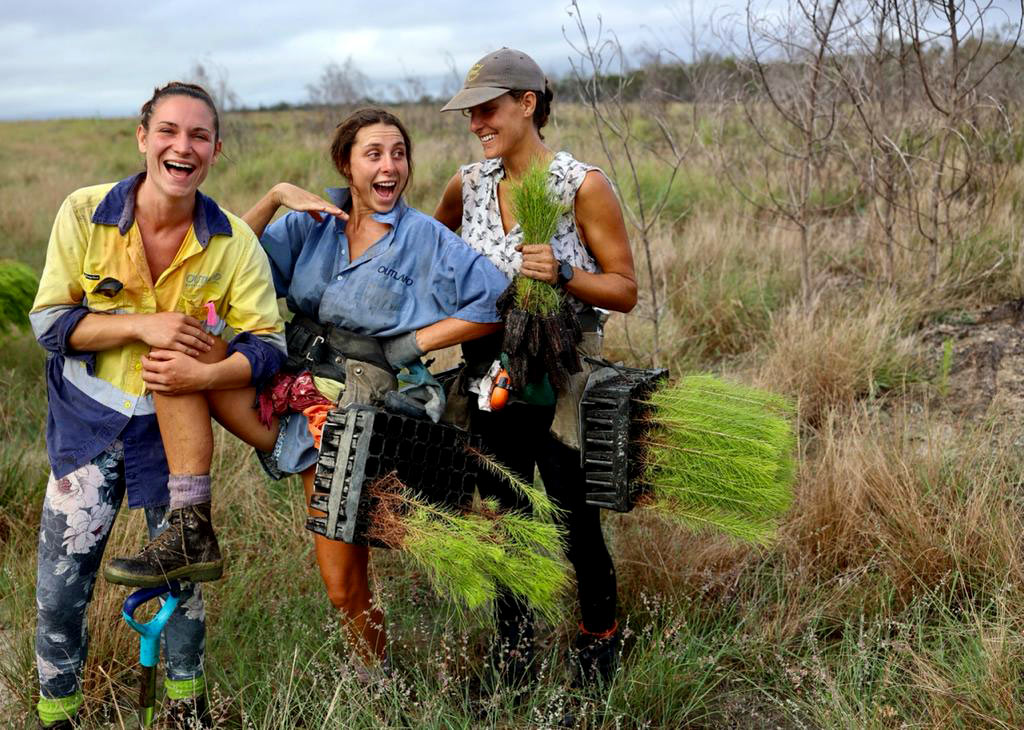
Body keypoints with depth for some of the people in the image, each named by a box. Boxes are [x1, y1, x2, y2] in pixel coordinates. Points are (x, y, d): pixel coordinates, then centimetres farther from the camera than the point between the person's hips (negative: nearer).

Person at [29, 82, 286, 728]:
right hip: (89, 418, 0)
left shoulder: (234, 241, -13)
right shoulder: (84, 213, -12)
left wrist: (204, 375, -31)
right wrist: (143, 325, -24)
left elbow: (268, 343, -13)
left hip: (174, 427, 0)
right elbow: (49, 320, -10)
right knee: (60, 589, 4)